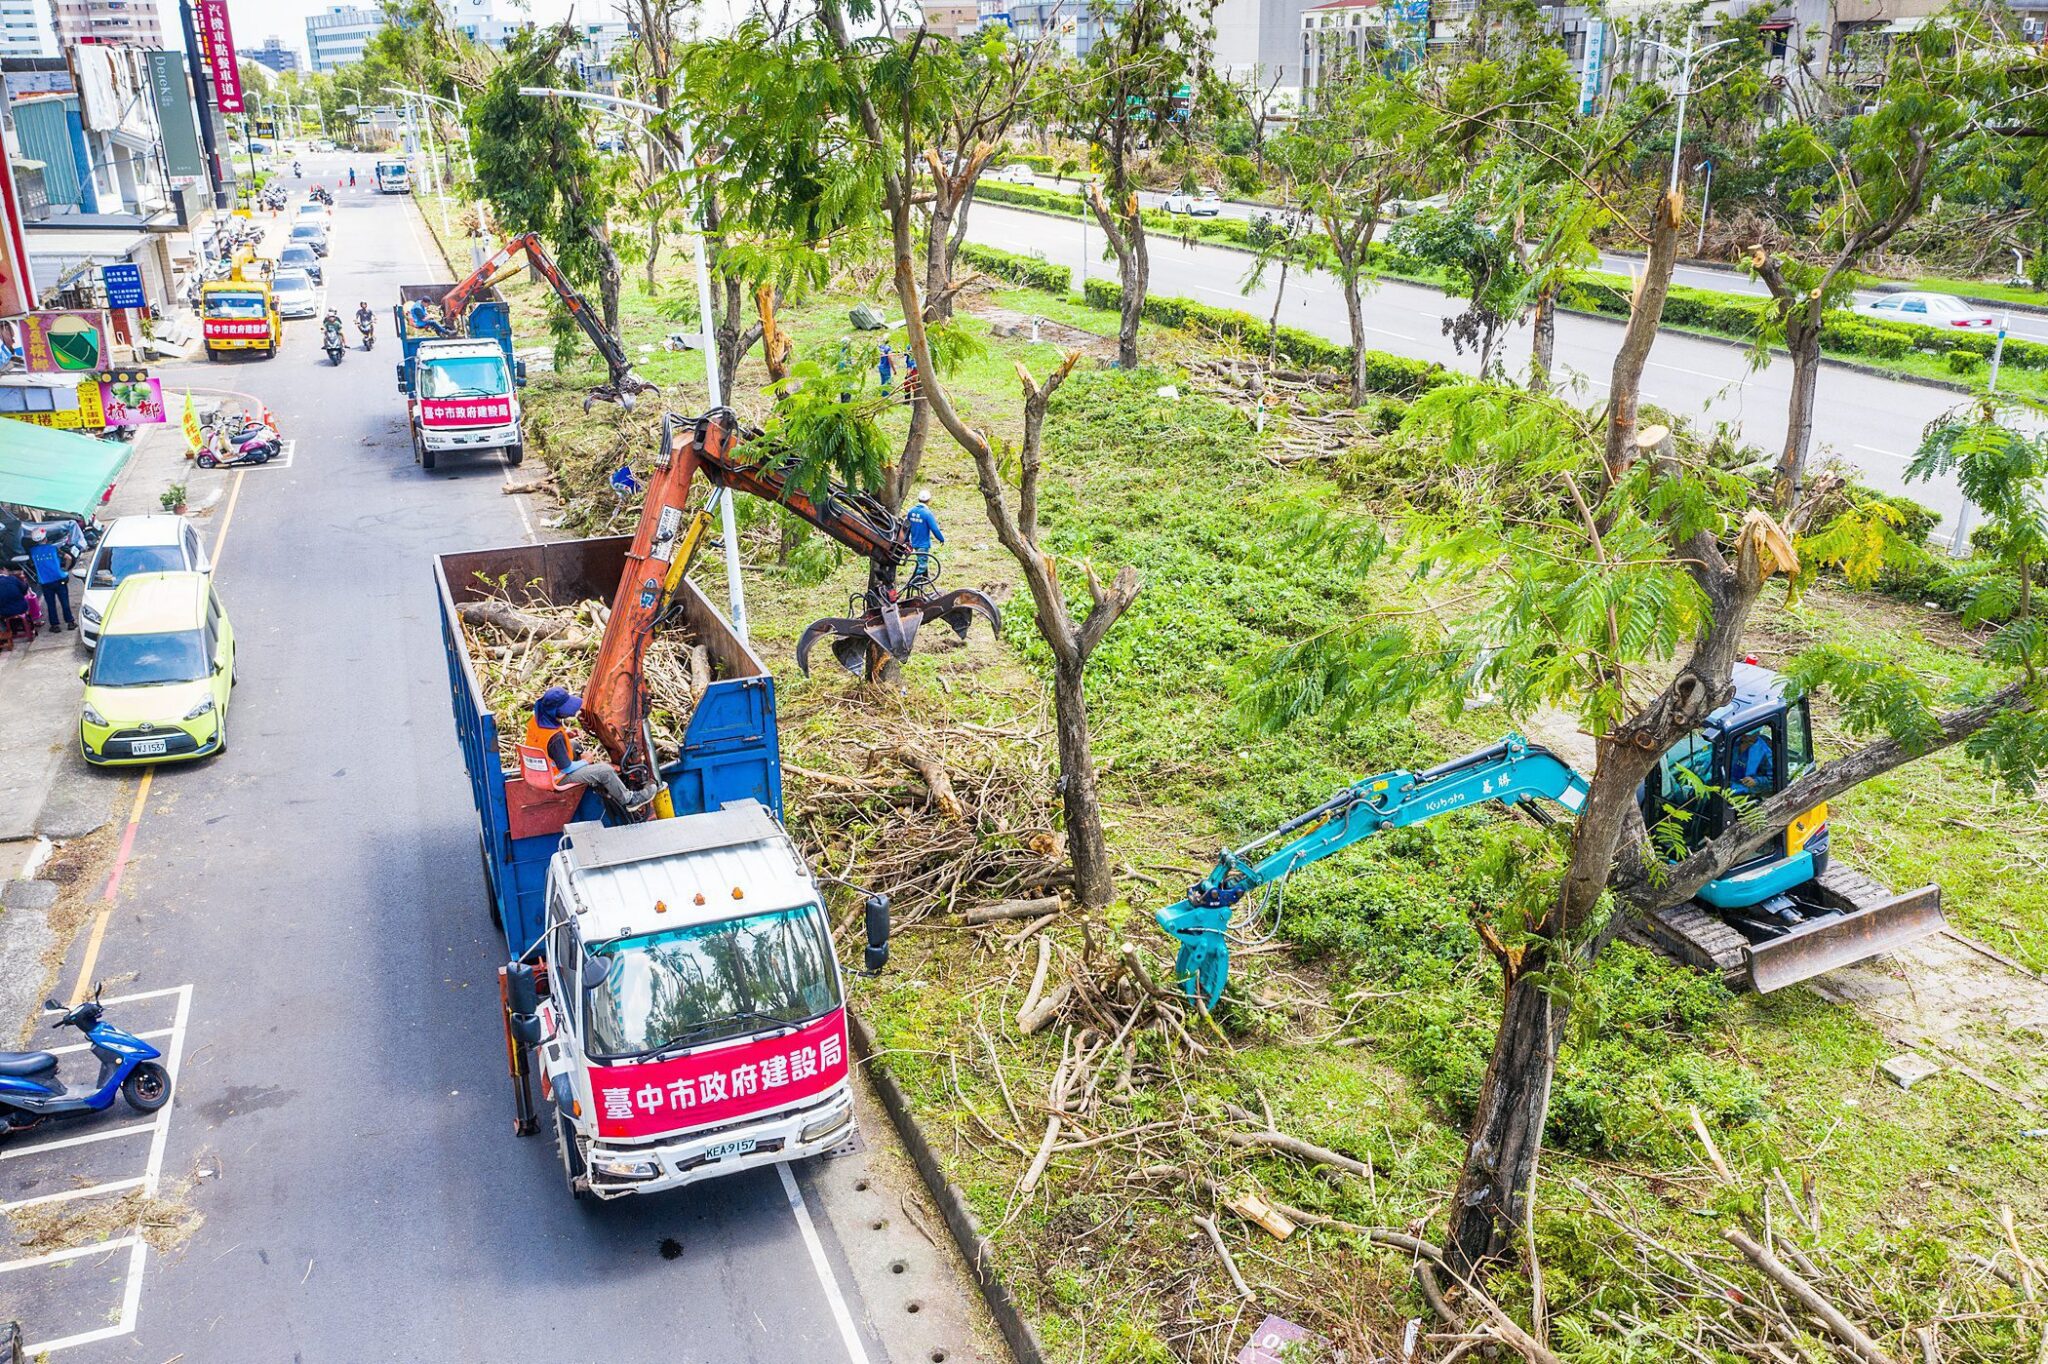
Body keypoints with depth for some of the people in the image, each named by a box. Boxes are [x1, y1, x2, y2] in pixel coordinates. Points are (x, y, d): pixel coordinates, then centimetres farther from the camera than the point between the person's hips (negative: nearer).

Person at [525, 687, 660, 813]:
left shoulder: (536, 720, -13)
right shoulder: (555, 738, -36)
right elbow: (567, 768, -25)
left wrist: (566, 733, -1)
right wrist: (585, 761, -7)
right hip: (558, 778, -9)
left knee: (574, 746, 28)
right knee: (605, 770, -6)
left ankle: (597, 785, 33)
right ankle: (629, 800, 15)